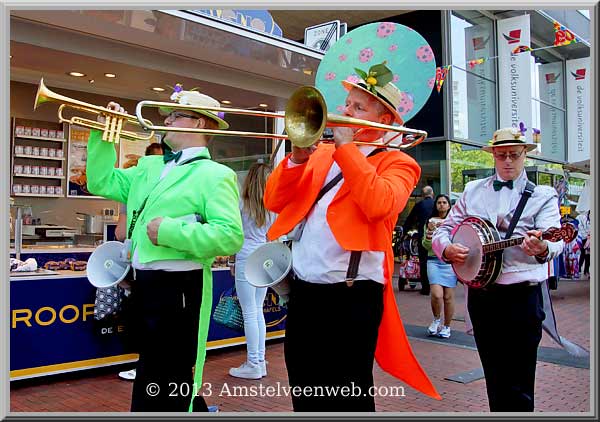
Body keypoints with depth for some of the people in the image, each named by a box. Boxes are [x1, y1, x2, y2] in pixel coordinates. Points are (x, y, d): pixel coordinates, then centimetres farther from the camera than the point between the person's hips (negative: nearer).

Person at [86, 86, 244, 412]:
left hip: (178, 288, -8)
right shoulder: (148, 167, 15)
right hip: (144, 284, 8)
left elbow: (231, 237, -21)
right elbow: (102, 182, 17)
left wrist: (170, 231, -22)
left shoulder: (215, 174, -10)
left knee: (157, 395, 0)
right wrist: (102, 133, 10)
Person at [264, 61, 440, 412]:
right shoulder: (321, 153, 16)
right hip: (302, 291, 6)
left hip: (351, 297, -6)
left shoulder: (396, 162, 0)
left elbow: (379, 204, -22)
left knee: (346, 399, 4)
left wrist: (346, 146, -15)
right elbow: (274, 201, 8)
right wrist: (298, 157, -7)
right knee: (305, 396, 18)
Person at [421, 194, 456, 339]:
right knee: (436, 294, -14)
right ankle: (437, 319, 14)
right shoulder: (430, 222, 9)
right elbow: (426, 246, 8)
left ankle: (446, 326, 19)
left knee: (448, 296, 1)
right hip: (434, 260, 0)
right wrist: (428, 236, -13)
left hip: (450, 261, 0)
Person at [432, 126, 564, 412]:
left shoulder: (543, 196, 2)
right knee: (493, 377, 15)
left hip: (521, 294, -3)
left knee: (518, 385, 0)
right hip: (479, 293, 3)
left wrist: (541, 248, -37)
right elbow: (442, 231, 12)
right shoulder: (472, 191, 11)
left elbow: (554, 241, -14)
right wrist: (447, 249, -10)